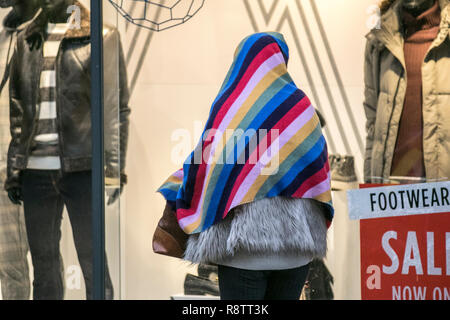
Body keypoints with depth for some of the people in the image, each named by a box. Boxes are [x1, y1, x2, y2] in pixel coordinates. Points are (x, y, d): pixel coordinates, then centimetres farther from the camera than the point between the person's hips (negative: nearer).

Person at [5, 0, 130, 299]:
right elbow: (16, 108, 16)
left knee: (92, 262, -2)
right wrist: (14, 168, 8)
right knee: (43, 264, 7)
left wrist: (114, 169, -8)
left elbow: (117, 107, -1)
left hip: (82, 169, -4)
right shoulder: (27, 40, 15)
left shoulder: (102, 37, 2)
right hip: (35, 170, 4)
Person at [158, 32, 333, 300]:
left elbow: (205, 161, -1)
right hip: (298, 234, 3)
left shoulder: (230, 106, -2)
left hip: (244, 235, -3)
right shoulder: (302, 106, 5)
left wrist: (175, 192, 17)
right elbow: (320, 164, 7)